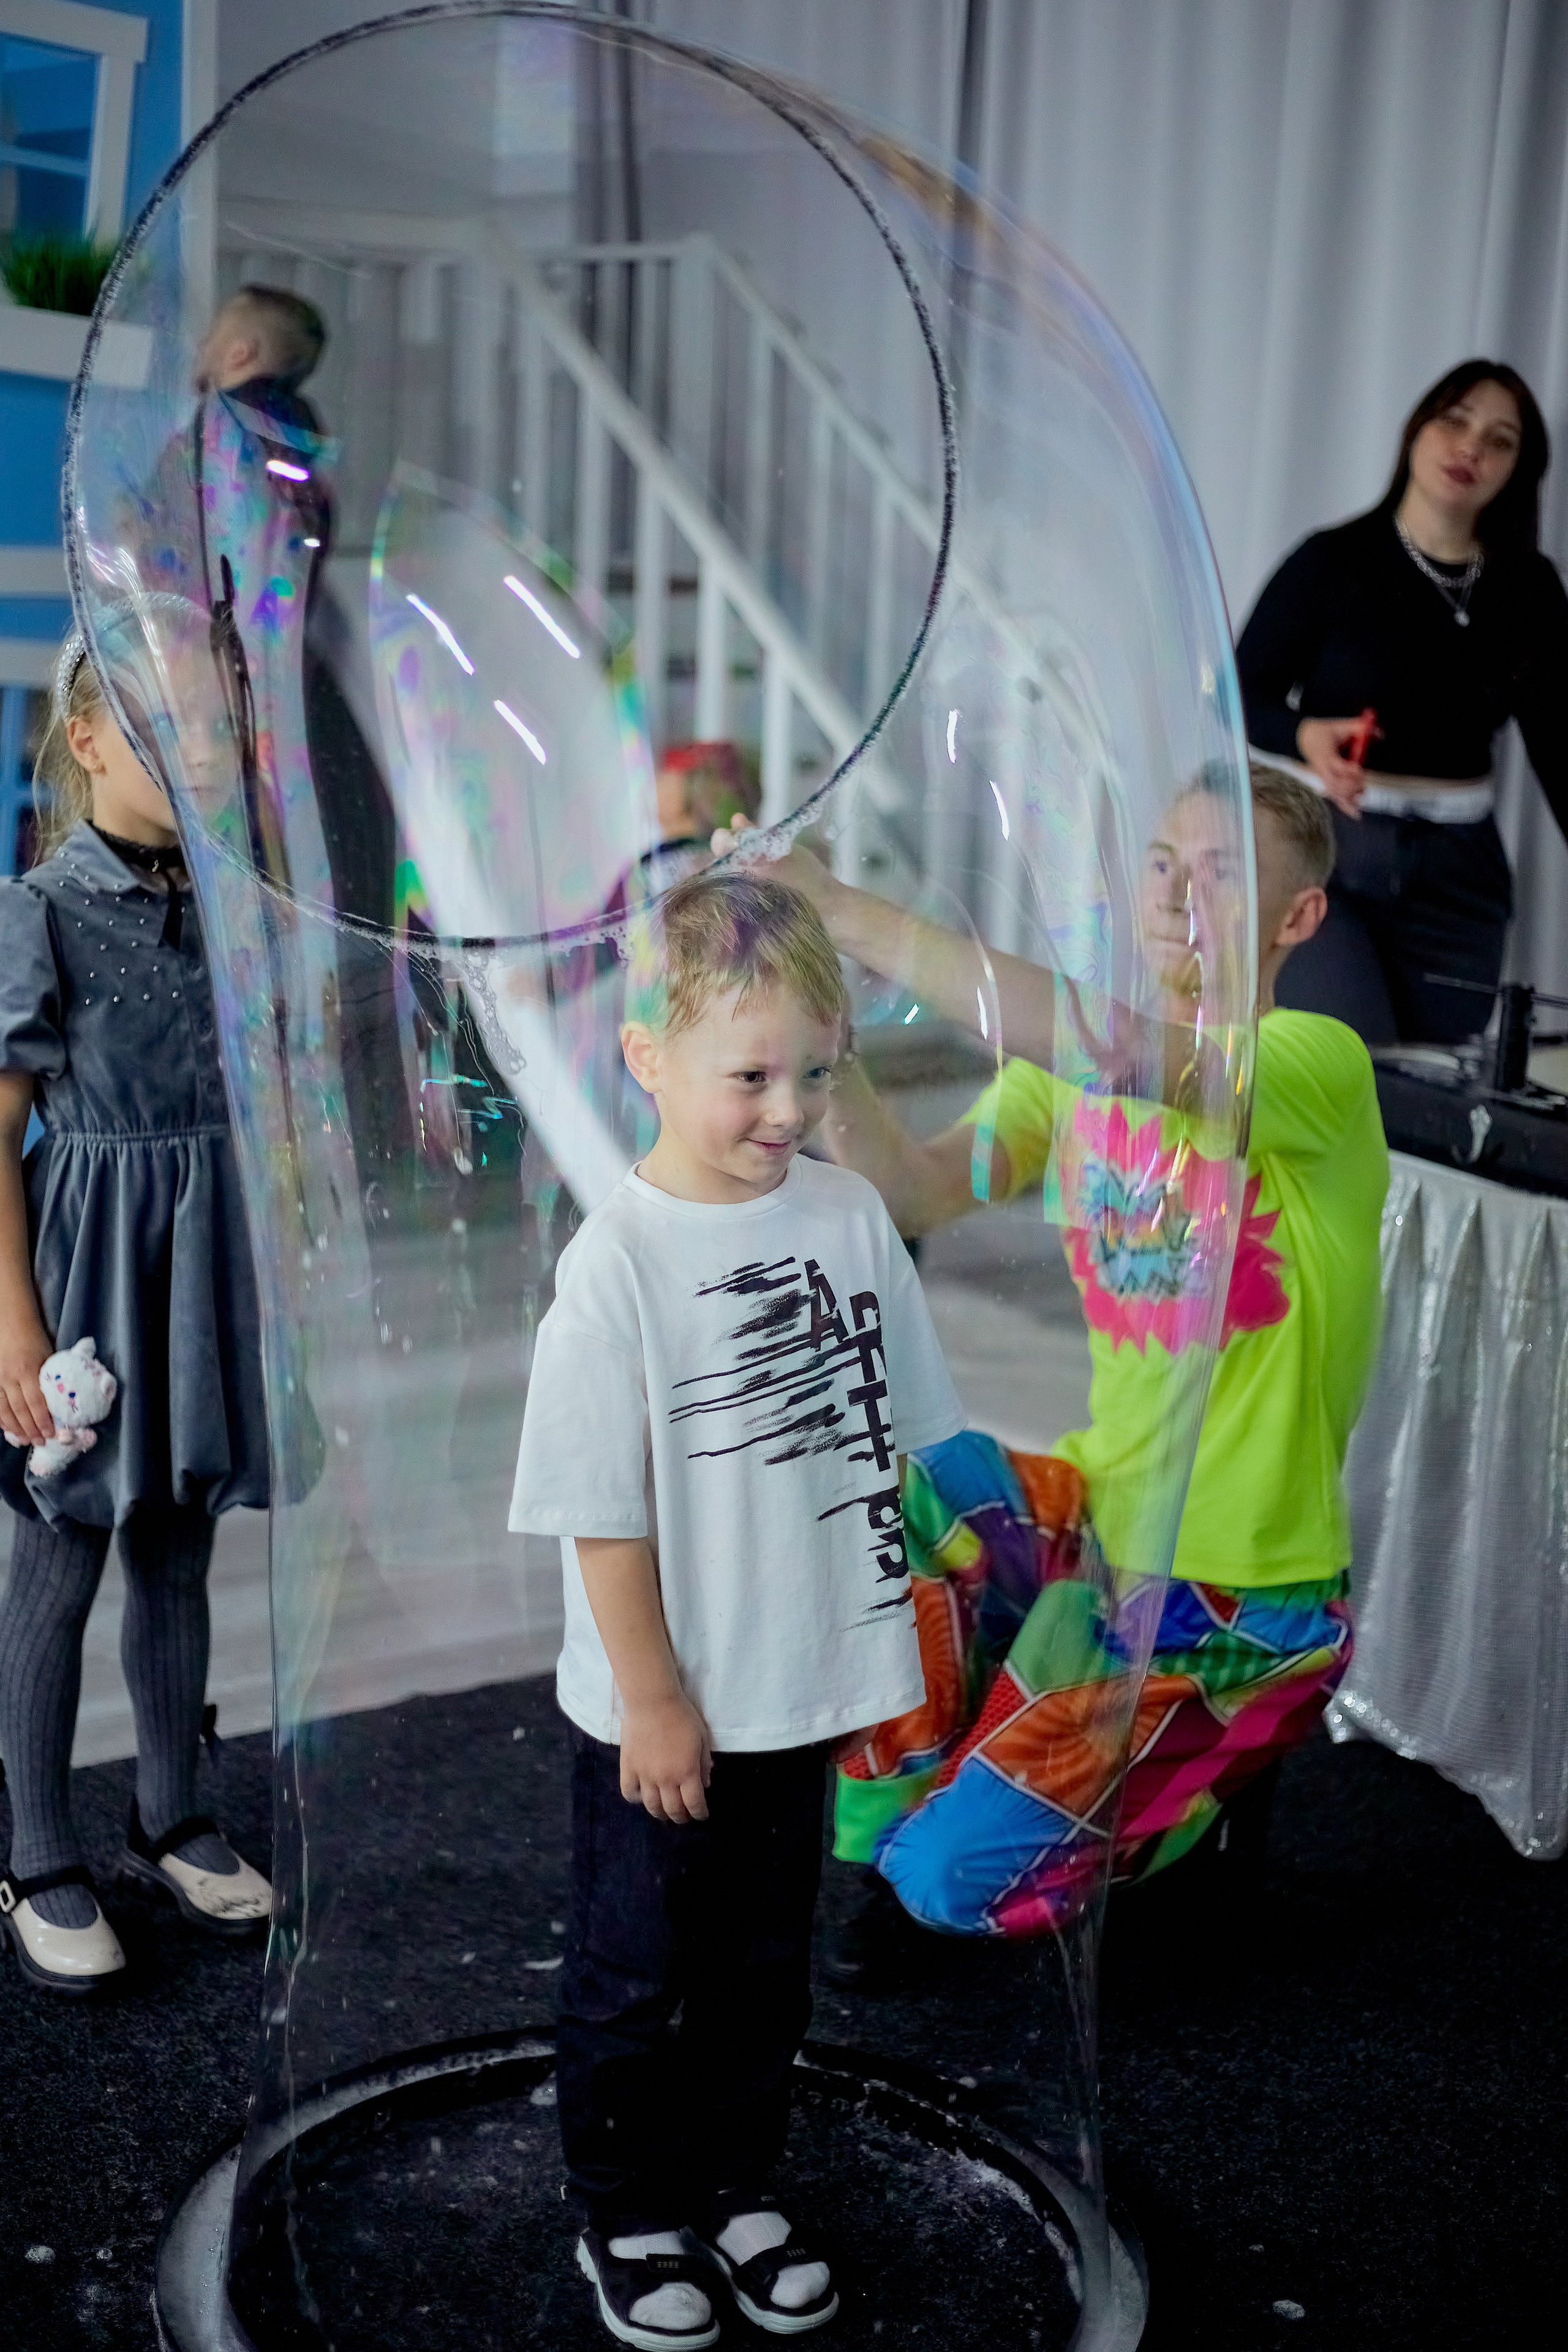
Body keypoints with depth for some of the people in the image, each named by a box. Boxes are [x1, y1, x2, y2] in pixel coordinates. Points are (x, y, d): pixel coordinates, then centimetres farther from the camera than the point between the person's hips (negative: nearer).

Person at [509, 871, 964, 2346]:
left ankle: (733, 2189, 42)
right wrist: (652, 1700, -13)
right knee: (631, 1979, 16)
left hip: (802, 1689, 5)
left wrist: (881, 1639, 8)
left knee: (764, 1971, 22)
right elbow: (605, 1512, -17)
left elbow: (885, 1432, 5)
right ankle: (624, 2217, 36)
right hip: (656, 1715, -5)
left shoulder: (849, 1216, -5)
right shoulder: (618, 1261, -21)